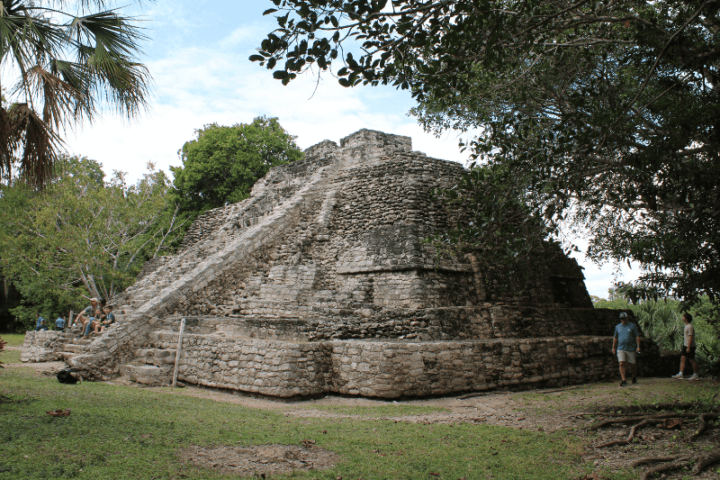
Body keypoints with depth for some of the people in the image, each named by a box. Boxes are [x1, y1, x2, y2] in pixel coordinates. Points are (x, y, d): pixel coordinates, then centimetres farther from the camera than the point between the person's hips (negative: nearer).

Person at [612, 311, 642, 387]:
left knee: (633, 363, 10)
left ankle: (634, 376, 35)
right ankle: (624, 380, -12)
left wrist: (638, 346, -11)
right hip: (620, 349, 1)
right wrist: (614, 348, 12)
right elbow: (615, 338, 14)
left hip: (630, 348, -1)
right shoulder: (618, 327, 8)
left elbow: (637, 336, -2)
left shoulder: (633, 326, 1)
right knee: (622, 364, -11)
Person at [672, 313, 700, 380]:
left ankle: (695, 375, 11)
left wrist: (688, 347, -22)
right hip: (685, 345, 10)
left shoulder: (690, 327, -18)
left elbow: (691, 337, -21)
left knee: (692, 360, 0)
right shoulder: (686, 326, 13)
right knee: (683, 359, 6)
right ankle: (680, 374, 5)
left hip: (690, 346, -10)